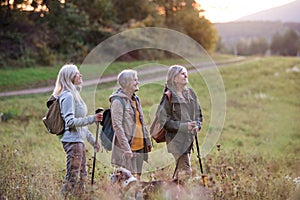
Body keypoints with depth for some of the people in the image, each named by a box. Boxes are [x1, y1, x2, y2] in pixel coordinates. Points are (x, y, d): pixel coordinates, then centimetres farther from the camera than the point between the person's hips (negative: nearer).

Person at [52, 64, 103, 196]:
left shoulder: (75, 94, 18)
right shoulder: (68, 96, -12)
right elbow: (71, 122, -20)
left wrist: (92, 141, 23)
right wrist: (92, 119, -21)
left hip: (79, 140, 10)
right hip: (72, 140, -10)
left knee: (81, 176, 13)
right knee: (72, 178, -9)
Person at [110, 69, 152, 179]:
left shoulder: (135, 99, 16)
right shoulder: (118, 101, -10)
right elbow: (117, 126, -16)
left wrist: (148, 141, 18)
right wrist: (126, 148, -20)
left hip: (139, 146, 8)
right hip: (127, 147, -8)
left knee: (137, 177, 10)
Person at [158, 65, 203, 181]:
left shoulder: (190, 93, 11)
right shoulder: (169, 97, -10)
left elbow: (198, 113, 19)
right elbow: (164, 120, -12)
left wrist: (197, 125, -2)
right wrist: (183, 126, -19)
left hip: (189, 138, 7)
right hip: (176, 138, -7)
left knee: (180, 169, 14)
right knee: (186, 170, -14)